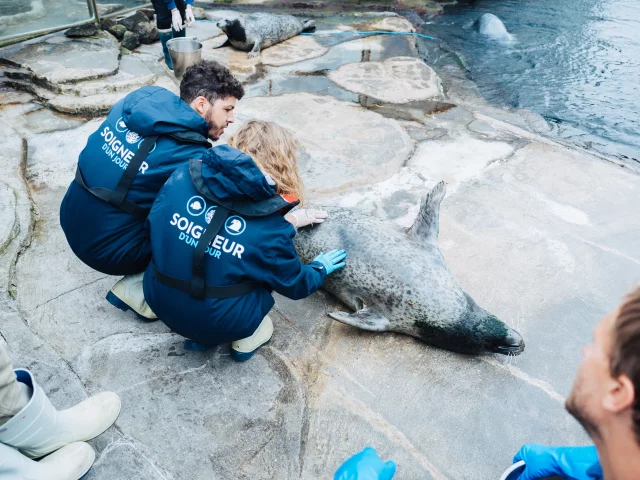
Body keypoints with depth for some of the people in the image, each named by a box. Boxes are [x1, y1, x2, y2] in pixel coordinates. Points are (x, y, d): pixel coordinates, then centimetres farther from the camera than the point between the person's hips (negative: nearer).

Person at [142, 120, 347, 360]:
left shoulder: (183, 175, -9)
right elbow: (294, 285, -3)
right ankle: (247, 335, 9)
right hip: (218, 324, -4)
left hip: (160, 303, 5)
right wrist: (320, 268, 18)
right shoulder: (270, 226, -17)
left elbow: (154, 226, 6)